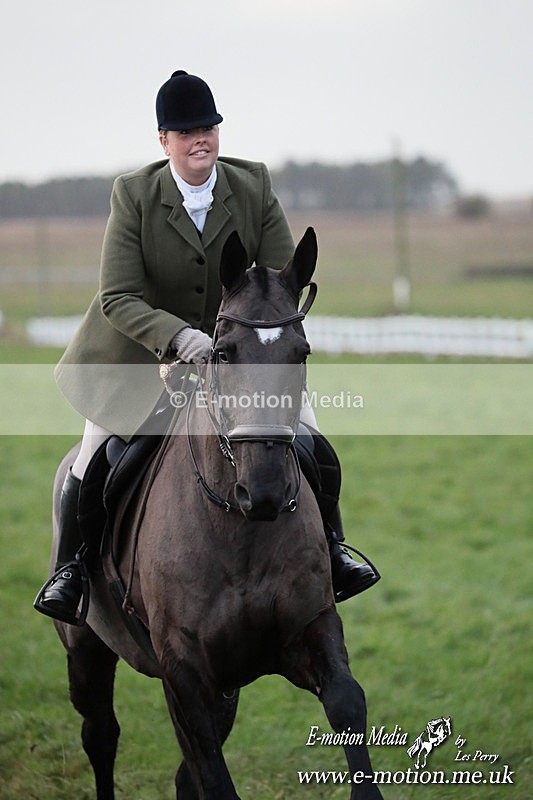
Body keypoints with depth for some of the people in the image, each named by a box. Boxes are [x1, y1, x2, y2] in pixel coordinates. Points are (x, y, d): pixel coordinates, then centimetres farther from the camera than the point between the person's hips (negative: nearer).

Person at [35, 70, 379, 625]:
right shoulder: (132, 195, -17)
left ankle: (330, 551, 10)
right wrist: (178, 337, -39)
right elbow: (117, 298, -23)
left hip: (242, 348, 2)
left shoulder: (254, 187, -12)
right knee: (97, 454, -5)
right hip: (143, 350, -1)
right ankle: (69, 567, 14)